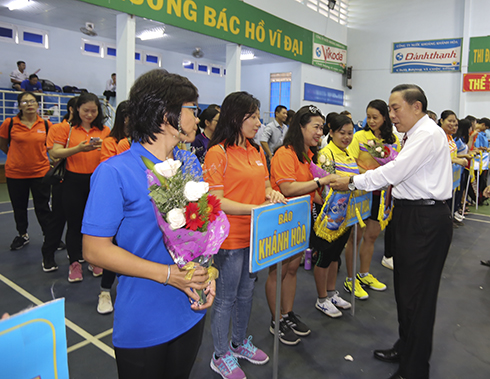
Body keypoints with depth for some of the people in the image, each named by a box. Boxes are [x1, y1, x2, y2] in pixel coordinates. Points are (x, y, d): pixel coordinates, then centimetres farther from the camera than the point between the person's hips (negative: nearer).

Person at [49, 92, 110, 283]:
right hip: (74, 181, -1)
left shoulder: (104, 131, 7)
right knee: (74, 223, 6)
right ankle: (75, 263, 20)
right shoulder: (67, 128, 1)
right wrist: (79, 148, -20)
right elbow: (55, 153, -6)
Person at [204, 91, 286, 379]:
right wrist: (253, 209, -25)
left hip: (255, 234, 7)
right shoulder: (218, 153, -15)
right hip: (230, 237, -7)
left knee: (246, 293, 21)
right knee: (226, 298, 9)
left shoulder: (257, 151, 8)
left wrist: (272, 194, -6)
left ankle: (240, 343, 43)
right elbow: (216, 201, -18)